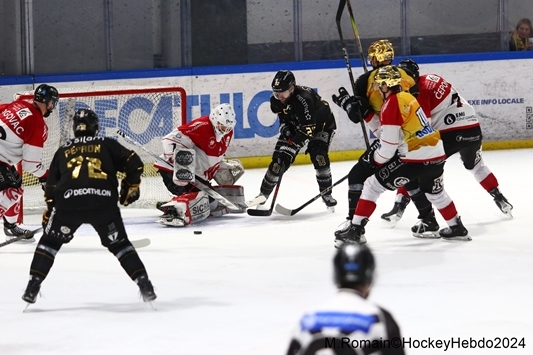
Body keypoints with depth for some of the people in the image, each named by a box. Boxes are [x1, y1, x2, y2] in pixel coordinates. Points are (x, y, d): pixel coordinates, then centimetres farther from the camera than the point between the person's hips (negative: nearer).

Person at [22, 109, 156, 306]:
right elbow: (134, 164, 12)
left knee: (50, 242, 19)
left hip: (68, 202, 0)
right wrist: (131, 187, 28)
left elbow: (51, 187, 23)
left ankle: (33, 287, 10)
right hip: (104, 203, 0)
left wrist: (49, 212, 33)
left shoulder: (63, 151, 24)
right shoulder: (107, 145, 20)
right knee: (119, 244, 17)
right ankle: (145, 286, 7)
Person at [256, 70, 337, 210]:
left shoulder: (304, 98, -39)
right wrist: (285, 129, -15)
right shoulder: (276, 100, -18)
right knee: (279, 160, -7)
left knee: (319, 156, -24)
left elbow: (308, 129, -38)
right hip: (294, 126, 5)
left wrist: (292, 145, -37)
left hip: (321, 125, -5)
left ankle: (326, 194, -6)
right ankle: (263, 194, 8)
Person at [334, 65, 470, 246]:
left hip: (415, 158, -8)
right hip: (436, 153, 8)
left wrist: (374, 160, 3)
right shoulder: (408, 97, 13)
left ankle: (355, 229, -5)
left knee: (372, 185, -1)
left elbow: (389, 144, -13)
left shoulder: (391, 104, -12)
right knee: (435, 192, 34)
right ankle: (457, 227, 45)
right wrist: (376, 147, 21)